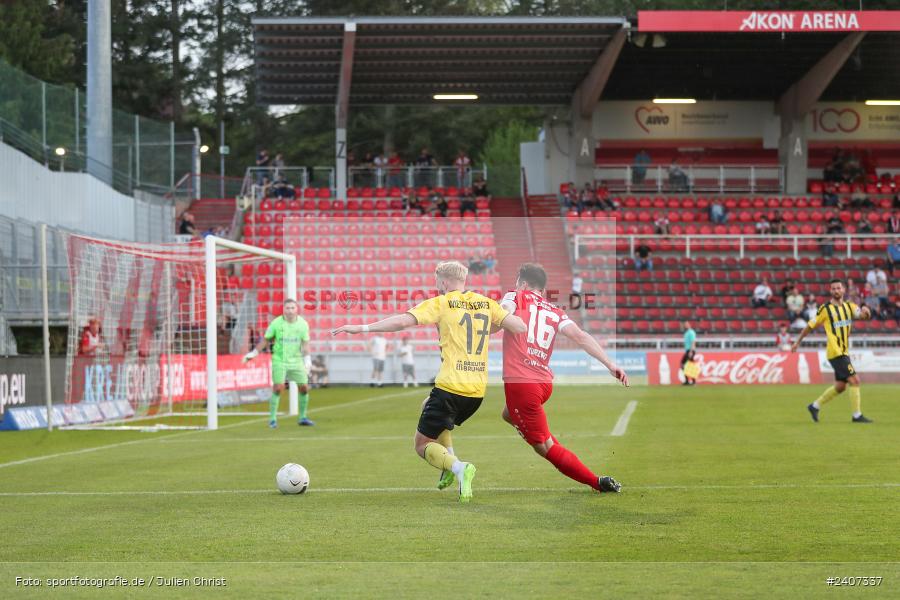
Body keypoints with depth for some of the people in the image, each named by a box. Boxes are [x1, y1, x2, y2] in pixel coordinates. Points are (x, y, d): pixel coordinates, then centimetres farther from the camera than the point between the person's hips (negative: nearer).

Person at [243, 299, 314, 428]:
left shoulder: (303, 324, -3)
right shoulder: (276, 323, -9)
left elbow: (305, 343, 1)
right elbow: (265, 340, 2)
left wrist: (307, 360, -11)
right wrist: (253, 353, 0)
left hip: (296, 361, 3)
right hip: (279, 360, -3)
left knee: (304, 388, 1)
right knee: (278, 388, -14)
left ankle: (302, 418, 17)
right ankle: (272, 419, -5)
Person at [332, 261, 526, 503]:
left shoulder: (441, 303, -3)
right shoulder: (486, 303, 9)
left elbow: (402, 321, -13)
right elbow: (520, 327, 6)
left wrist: (363, 328, -8)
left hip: (450, 386, -6)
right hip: (478, 390, 6)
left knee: (422, 444, 8)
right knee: (428, 406, 36)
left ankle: (459, 468, -21)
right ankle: (449, 461, 18)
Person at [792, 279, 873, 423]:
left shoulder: (849, 306, 10)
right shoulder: (825, 309, -6)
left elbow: (864, 316, -3)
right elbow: (810, 326, 0)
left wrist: (866, 311, -27)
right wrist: (798, 342, 5)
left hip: (844, 351, 7)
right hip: (835, 352, -7)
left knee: (840, 386, 13)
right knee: (854, 380, -13)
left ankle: (815, 406, 27)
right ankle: (857, 415, -8)